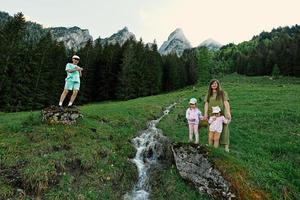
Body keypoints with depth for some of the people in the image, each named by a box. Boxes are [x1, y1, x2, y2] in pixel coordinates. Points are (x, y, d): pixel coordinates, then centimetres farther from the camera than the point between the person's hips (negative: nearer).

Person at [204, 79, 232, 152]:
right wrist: (205, 113, -9)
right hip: (211, 115, 3)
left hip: (221, 115, -2)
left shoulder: (223, 93, 3)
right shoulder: (208, 94, 12)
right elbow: (206, 104, 2)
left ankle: (226, 145, 4)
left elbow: (226, 103, -8)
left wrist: (228, 112, -20)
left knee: (223, 129, -1)